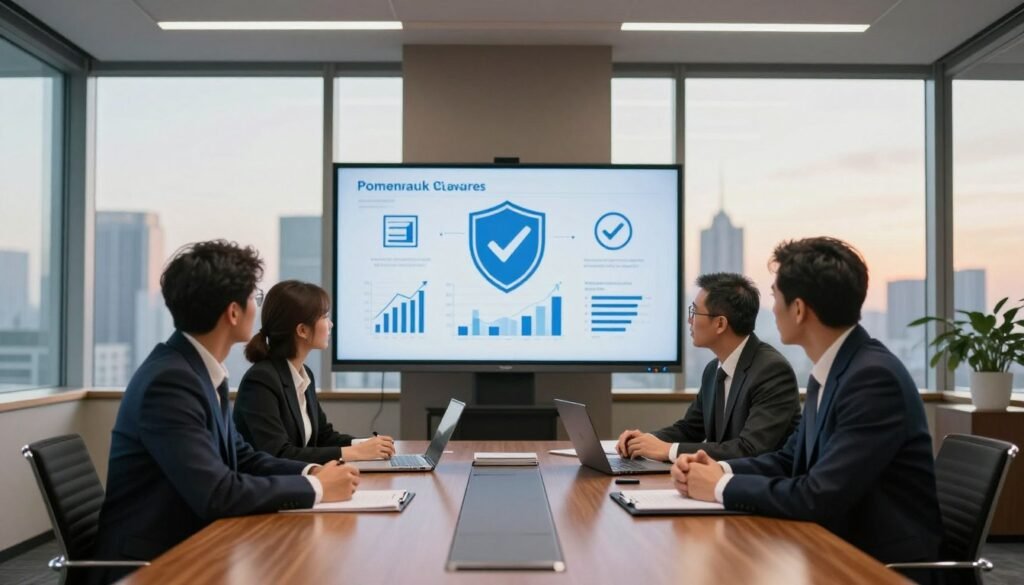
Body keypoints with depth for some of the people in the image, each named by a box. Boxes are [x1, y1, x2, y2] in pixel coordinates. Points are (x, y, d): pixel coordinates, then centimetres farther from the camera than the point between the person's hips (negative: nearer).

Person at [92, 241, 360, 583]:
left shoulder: (204, 371, 4)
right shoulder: (169, 380, -22)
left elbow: (241, 457, 11)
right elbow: (217, 494, -27)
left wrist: (311, 472, -4)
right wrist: (315, 488, -17)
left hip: (185, 547, 8)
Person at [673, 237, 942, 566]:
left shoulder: (874, 377, -23)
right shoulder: (827, 373, 5)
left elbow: (820, 498, -27)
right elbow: (792, 459, 12)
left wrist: (723, 487, -16)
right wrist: (721, 470, -5)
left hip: (889, 563, -7)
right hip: (845, 548, 7)